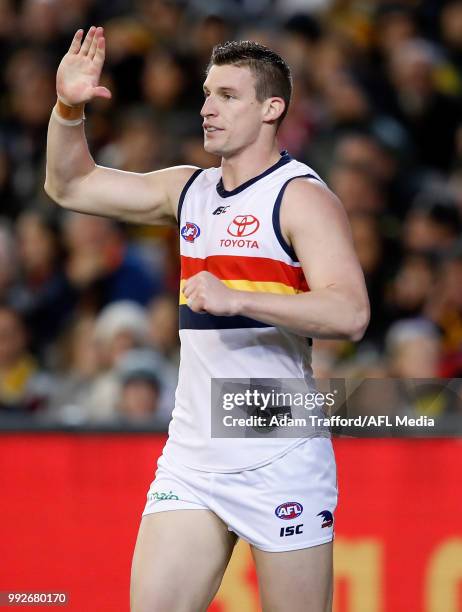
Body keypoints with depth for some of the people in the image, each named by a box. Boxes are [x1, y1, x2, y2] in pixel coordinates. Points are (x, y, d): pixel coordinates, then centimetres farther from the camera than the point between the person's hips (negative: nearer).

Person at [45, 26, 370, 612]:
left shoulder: (300, 196, -7)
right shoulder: (188, 190, 14)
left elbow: (349, 314, -20)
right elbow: (70, 185, 21)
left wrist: (234, 299, -28)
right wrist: (69, 108, 3)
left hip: (279, 464, -6)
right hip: (191, 456, 6)